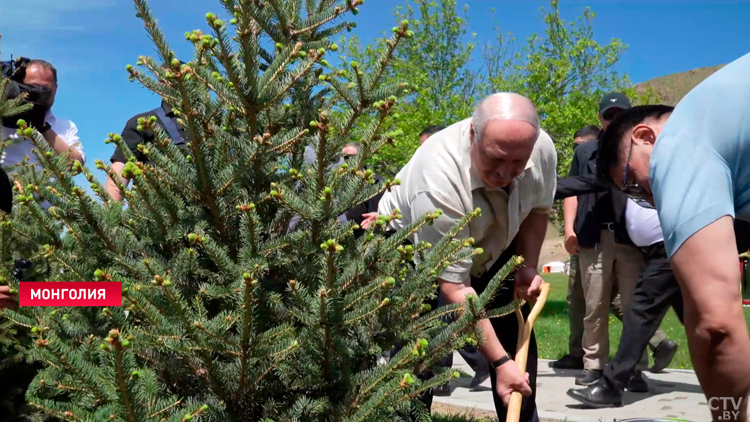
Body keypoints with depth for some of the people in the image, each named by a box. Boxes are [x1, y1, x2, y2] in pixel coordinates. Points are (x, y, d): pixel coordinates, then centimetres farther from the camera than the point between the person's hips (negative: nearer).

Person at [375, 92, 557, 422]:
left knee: (518, 344, 6)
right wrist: (500, 362, -36)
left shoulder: (542, 148, -24)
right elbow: (454, 288, -38)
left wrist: (528, 266, -11)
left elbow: (537, 209, 0)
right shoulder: (437, 180, -42)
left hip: (490, 249, 6)